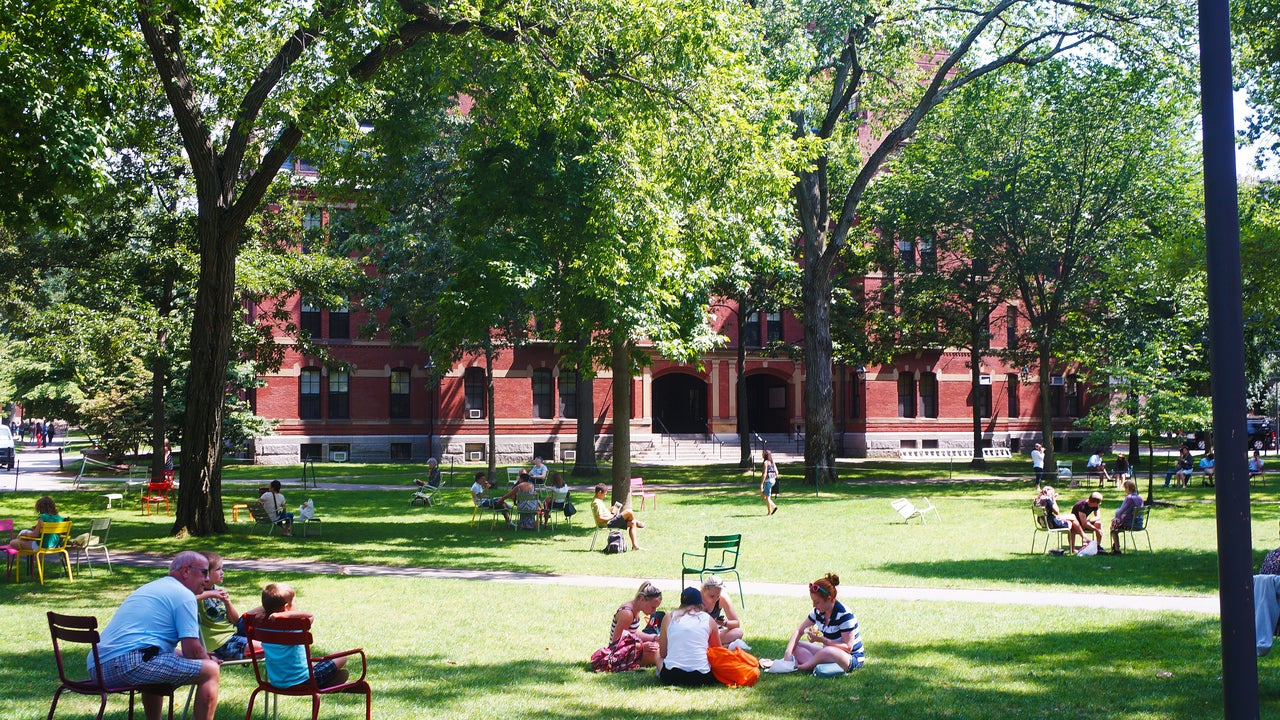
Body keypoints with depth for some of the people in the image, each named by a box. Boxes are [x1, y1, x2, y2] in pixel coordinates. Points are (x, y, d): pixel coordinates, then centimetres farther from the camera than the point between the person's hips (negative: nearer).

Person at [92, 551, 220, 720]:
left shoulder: (150, 588, 30)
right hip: (131, 665, -10)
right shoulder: (184, 595, 0)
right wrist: (208, 660, 14)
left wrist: (203, 657, 37)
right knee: (210, 671, -7)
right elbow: (192, 650, -7)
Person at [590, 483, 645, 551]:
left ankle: (635, 545, 1)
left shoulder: (597, 501, 15)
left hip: (610, 521, 11)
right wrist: (611, 517, -14)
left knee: (632, 523, 5)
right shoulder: (597, 503, -18)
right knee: (629, 512, -20)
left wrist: (610, 509, 9)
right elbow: (600, 519, -24)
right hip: (608, 524, -11)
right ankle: (637, 522, 14)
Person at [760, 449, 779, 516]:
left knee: (767, 497, 1)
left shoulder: (765, 462, -14)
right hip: (772, 480, 9)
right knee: (762, 495, 17)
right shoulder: (772, 462, 11)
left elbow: (764, 474, -19)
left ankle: (769, 512, 6)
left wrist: (761, 483, -18)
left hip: (767, 481, -9)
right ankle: (774, 506, 10)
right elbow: (776, 472, 14)